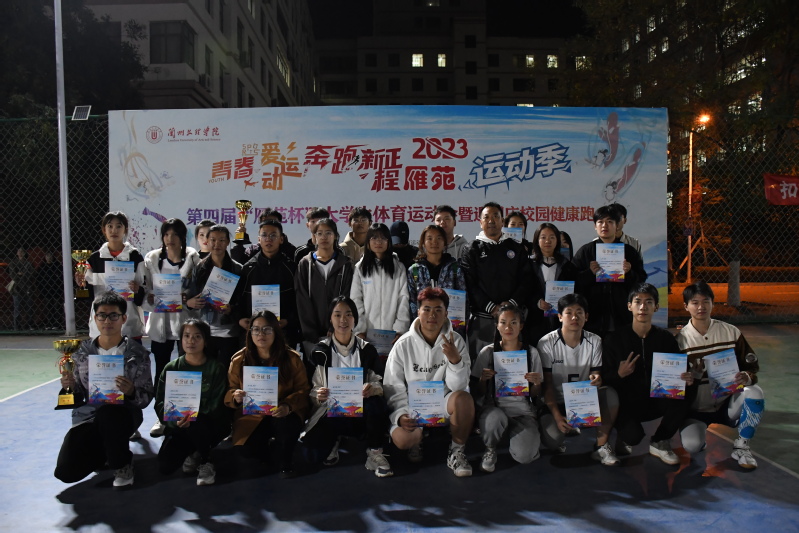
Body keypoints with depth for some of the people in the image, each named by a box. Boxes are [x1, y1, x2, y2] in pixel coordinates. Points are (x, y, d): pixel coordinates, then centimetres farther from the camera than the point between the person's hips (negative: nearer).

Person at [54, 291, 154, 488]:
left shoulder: (138, 353, -6)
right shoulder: (82, 352, 3)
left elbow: (146, 397, -7)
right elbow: (78, 397, 7)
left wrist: (131, 392, -29)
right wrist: (69, 387, -15)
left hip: (124, 414, -3)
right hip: (88, 415, 4)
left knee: (107, 413, -39)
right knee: (66, 472, -14)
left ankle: (122, 464, -10)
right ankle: (106, 451, 21)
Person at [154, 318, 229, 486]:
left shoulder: (216, 368, -7)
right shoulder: (171, 368, 0)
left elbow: (217, 406, -13)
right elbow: (161, 403, -7)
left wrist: (191, 416, -30)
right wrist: (174, 420, -30)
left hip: (211, 425, -2)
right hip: (179, 427, 2)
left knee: (194, 424, -35)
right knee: (165, 466, -18)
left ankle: (205, 462, -6)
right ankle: (194, 452, 16)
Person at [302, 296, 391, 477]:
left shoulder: (367, 350, 2)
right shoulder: (320, 352, 2)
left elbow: (380, 384, 2)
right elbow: (311, 389, 2)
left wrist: (372, 389, -22)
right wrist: (317, 395, -22)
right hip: (332, 413, 1)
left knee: (375, 401, -34)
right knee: (316, 454, -22)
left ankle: (375, 454, -15)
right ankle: (333, 442, 15)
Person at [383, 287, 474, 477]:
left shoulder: (455, 341, -6)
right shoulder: (403, 345, -8)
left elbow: (458, 386, -13)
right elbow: (393, 387, -5)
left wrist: (456, 360, -32)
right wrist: (401, 415, -22)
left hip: (444, 404, 1)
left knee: (463, 398, -33)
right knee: (400, 438, -29)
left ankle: (456, 453, -10)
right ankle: (419, 439, 11)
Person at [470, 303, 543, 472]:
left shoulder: (531, 353, 2)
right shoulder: (488, 352, -2)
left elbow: (535, 395, 8)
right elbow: (478, 393, 2)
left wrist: (537, 383, -14)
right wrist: (483, 379, -19)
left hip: (522, 410, 1)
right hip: (494, 408, -1)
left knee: (524, 456, -24)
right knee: (495, 418, -38)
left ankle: (531, 436, 14)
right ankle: (490, 450, -2)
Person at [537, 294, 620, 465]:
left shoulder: (594, 341, -3)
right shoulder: (546, 343, -12)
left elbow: (596, 375, -1)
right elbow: (547, 384, -11)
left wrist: (596, 380, -27)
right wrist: (557, 415, -21)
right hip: (556, 402, -2)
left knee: (610, 394, -28)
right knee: (552, 439, -30)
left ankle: (601, 446, -11)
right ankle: (569, 429, 9)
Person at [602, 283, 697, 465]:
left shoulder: (666, 338, 3)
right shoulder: (614, 339, -5)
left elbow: (678, 372, 4)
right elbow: (604, 379, -5)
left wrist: (687, 379, -19)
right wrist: (619, 374, -26)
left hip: (657, 401, 4)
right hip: (627, 404, -3)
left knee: (689, 390, -23)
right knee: (633, 435, -32)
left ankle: (659, 442, -3)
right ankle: (625, 439, 11)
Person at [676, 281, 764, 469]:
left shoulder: (731, 332, -2)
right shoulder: (681, 339, -6)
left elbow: (751, 365, 2)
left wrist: (747, 377, -20)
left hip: (727, 403, 2)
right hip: (697, 410, -2)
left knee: (754, 392, -29)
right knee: (691, 445, -28)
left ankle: (741, 446, -6)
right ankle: (707, 429, 12)